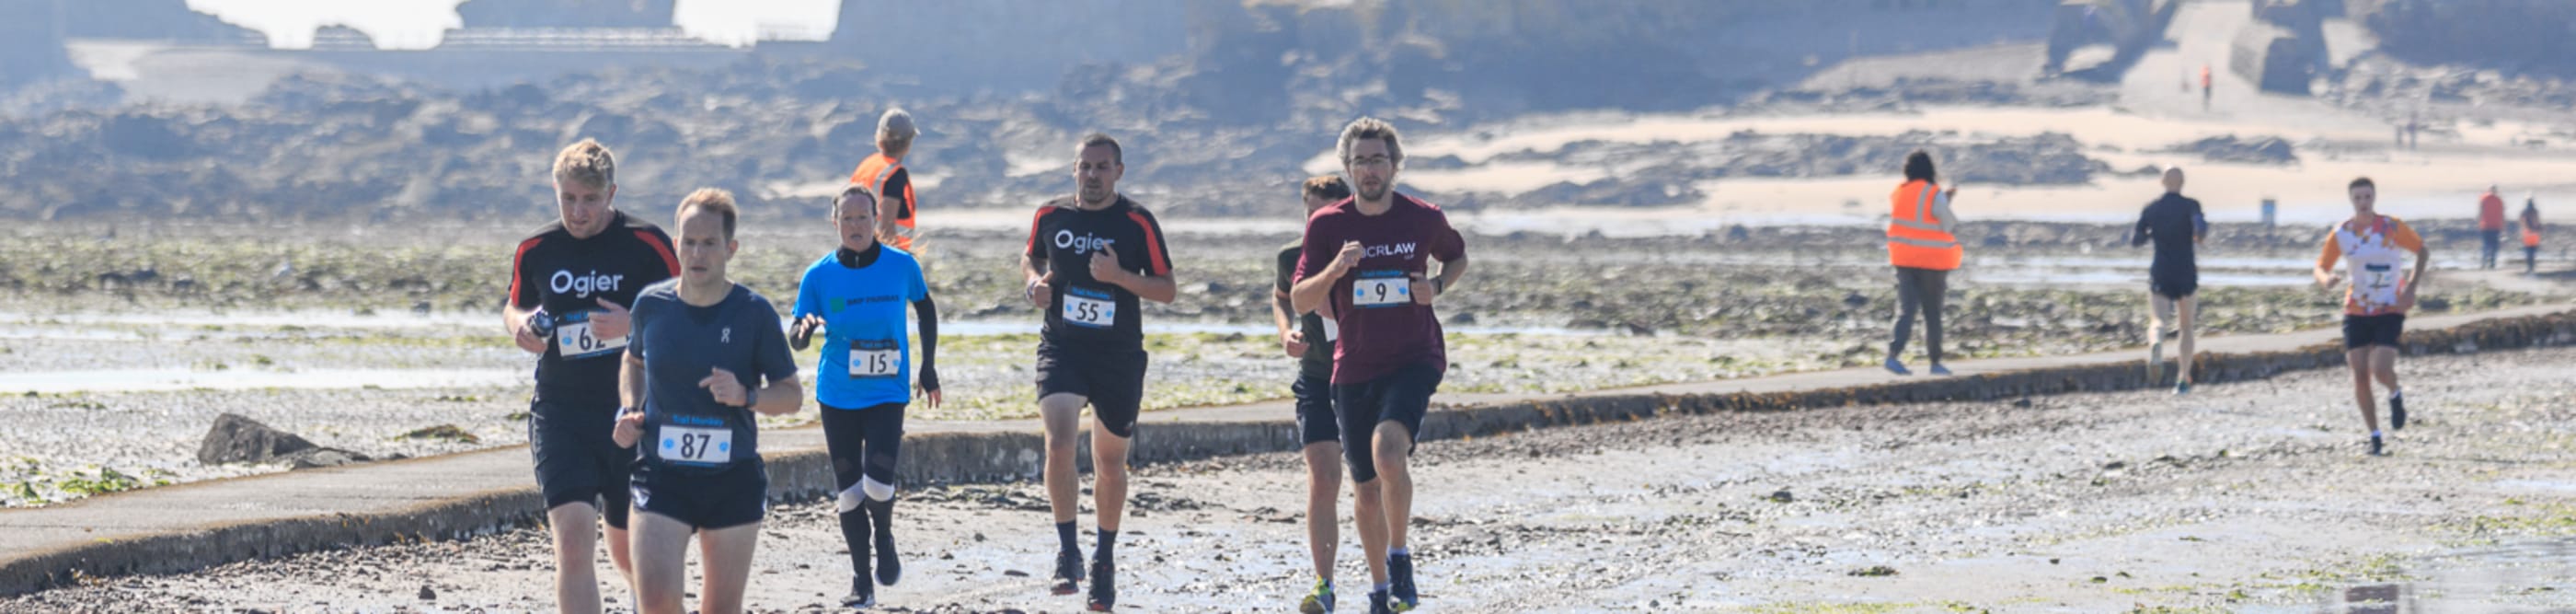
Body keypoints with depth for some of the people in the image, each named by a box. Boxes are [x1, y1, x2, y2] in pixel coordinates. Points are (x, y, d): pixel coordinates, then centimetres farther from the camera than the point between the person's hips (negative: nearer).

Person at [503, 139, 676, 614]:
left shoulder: (647, 244, -6)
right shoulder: (535, 250, 3)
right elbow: (514, 307, 20)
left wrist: (632, 325, -22)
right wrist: (520, 324, -4)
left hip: (631, 414, -1)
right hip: (560, 411, 1)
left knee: (627, 550, 13)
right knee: (573, 540, -17)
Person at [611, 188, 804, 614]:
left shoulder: (754, 313, -6)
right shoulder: (651, 304, 0)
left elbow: (793, 395, 1)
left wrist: (746, 396, -19)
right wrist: (630, 411, 4)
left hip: (734, 479, 0)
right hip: (662, 475, 1)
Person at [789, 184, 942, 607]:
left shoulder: (902, 266, -5)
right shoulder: (819, 275, -5)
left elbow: (925, 307, 14)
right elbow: (795, 341, -4)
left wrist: (928, 367, 13)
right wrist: (805, 327, -28)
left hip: (887, 394, -1)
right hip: (837, 396, 1)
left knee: (878, 480, -17)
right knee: (848, 490, 4)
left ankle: (884, 538, 16)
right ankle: (860, 579, 17)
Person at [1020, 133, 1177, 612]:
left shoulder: (1138, 223, -7)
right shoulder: (1051, 215, 0)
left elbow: (1167, 289, -5)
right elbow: (1031, 257, 19)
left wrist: (1119, 276, -21)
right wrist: (1036, 281, -4)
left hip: (1119, 356, 0)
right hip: (1061, 348, 0)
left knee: (1110, 462, 11)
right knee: (1059, 443, -22)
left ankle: (1105, 559, 30)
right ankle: (1067, 550, -10)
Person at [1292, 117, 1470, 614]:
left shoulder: (1424, 218, -3)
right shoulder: (1327, 225, -2)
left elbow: (1457, 258, 18)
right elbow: (1299, 300, -2)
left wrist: (1438, 286, -4)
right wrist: (1335, 269, -21)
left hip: (1415, 359, -2)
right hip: (1354, 366, 2)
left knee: (1388, 450, -29)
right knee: (1366, 487, 9)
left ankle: (1399, 556, -8)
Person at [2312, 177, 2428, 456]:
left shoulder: (2392, 228, -8)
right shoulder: (2340, 234, -2)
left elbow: (2422, 252, 3)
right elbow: (2321, 267, 3)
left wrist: (2411, 288, -9)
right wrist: (2326, 279, -22)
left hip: (2390, 310, -3)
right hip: (2356, 313, 3)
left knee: (2381, 370, -18)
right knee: (2360, 375, -2)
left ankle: (2395, 395, 19)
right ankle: (2374, 435, 12)